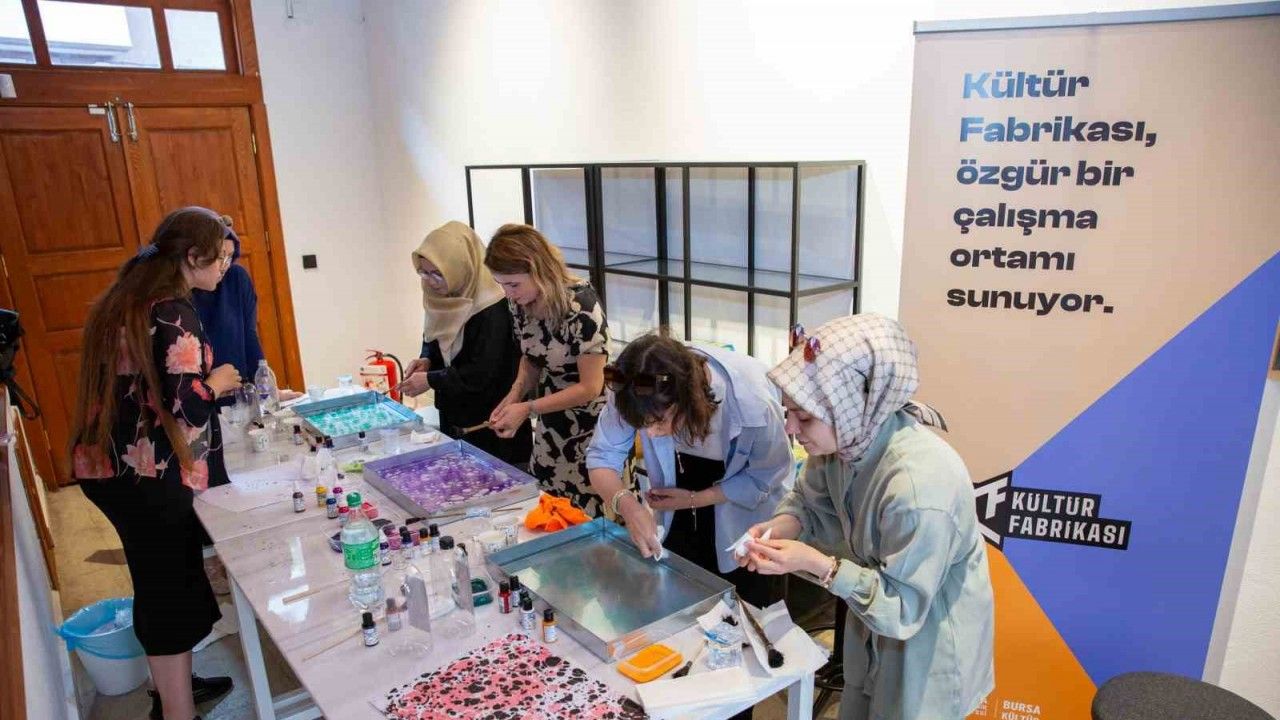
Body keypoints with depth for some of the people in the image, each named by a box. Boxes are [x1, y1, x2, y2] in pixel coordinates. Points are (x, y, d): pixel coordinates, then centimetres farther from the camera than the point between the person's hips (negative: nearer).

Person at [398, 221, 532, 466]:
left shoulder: (492, 310, -22)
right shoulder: (443, 300, 2)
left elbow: (484, 373, -23)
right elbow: (433, 341, 19)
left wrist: (431, 380, -18)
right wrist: (426, 361, -2)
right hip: (453, 415, 8)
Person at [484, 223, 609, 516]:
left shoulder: (581, 307, -24)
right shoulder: (521, 304, -3)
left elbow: (590, 387, -20)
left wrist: (527, 408, -20)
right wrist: (516, 392, -6)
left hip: (591, 427, -6)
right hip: (550, 424, 7)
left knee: (590, 518, -1)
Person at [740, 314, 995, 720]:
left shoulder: (919, 487, -40)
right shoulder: (848, 437, -18)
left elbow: (901, 607, -30)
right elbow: (810, 501, 0)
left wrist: (818, 564, -36)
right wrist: (780, 528, -20)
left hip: (930, 637, -7)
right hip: (879, 611, 7)